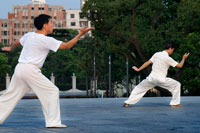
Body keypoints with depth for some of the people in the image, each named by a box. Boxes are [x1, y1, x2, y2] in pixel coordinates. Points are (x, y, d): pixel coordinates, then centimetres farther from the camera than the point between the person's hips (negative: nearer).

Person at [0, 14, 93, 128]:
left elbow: (16, 42, 34)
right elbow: (67, 45, -8)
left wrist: (10, 48, 56)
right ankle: (53, 122, -5)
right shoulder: (46, 40, -9)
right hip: (30, 69, -8)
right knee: (53, 92, -1)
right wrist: (81, 34, -3)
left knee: (11, 96, 13)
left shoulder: (29, 35, 14)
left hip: (19, 68, 8)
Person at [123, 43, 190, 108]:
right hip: (161, 79, -5)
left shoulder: (157, 54, 6)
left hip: (152, 77, 5)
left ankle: (127, 103, 13)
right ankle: (175, 103, 8)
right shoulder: (168, 58, -9)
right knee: (177, 85, 7)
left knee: (140, 88, 20)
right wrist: (184, 58, 13)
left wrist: (138, 69, 16)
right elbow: (180, 65, -4)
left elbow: (148, 62, 8)